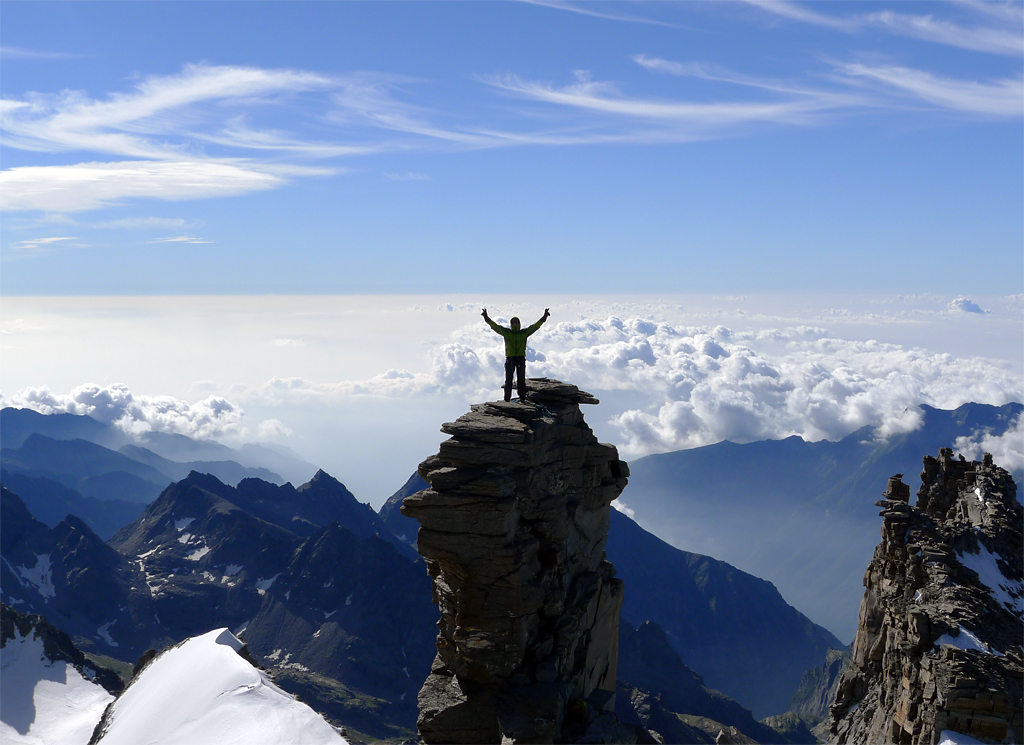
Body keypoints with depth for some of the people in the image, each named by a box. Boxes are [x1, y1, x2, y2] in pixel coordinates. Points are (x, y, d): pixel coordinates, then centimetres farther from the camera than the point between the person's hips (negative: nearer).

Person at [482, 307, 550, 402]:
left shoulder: (524, 332, 10)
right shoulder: (506, 332, 7)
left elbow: (536, 326, 9)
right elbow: (494, 326, 1)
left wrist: (544, 317, 4)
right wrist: (487, 318, -9)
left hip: (521, 358, 1)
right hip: (510, 359, -1)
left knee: (521, 380, 2)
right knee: (508, 380, 1)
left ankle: (522, 398, 8)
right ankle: (507, 398, 5)